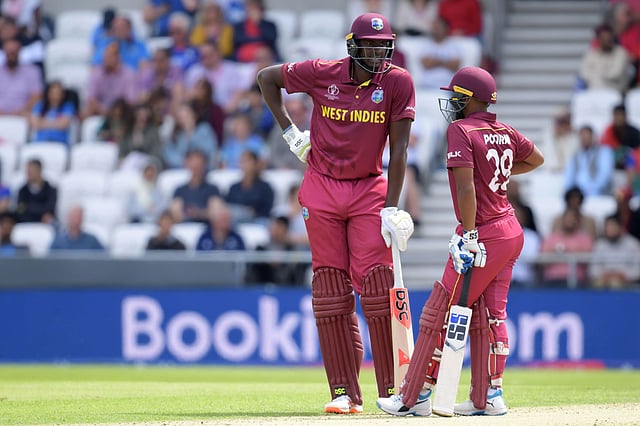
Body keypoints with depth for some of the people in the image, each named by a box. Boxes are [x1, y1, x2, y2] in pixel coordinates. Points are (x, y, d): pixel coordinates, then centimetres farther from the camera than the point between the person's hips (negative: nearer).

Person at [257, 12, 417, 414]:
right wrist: (290, 131, 4)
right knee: (331, 290, 0)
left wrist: (392, 208, -13)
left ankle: (392, 388, -5)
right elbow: (267, 77, 9)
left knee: (377, 285, -10)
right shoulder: (323, 73, -7)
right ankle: (345, 393, 3)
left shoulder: (398, 82, -8)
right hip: (322, 190, 1)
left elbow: (398, 149, -8)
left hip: (369, 189, -1)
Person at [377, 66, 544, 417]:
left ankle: (415, 397, -2)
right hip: (512, 232, 8)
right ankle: (488, 397, 13)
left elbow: (466, 188, -21)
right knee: (488, 314, 13)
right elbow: (537, 159, 28)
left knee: (439, 314, -3)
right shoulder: (505, 132, 9)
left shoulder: (460, 131, -13)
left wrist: (469, 237, -21)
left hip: (482, 234, -8)